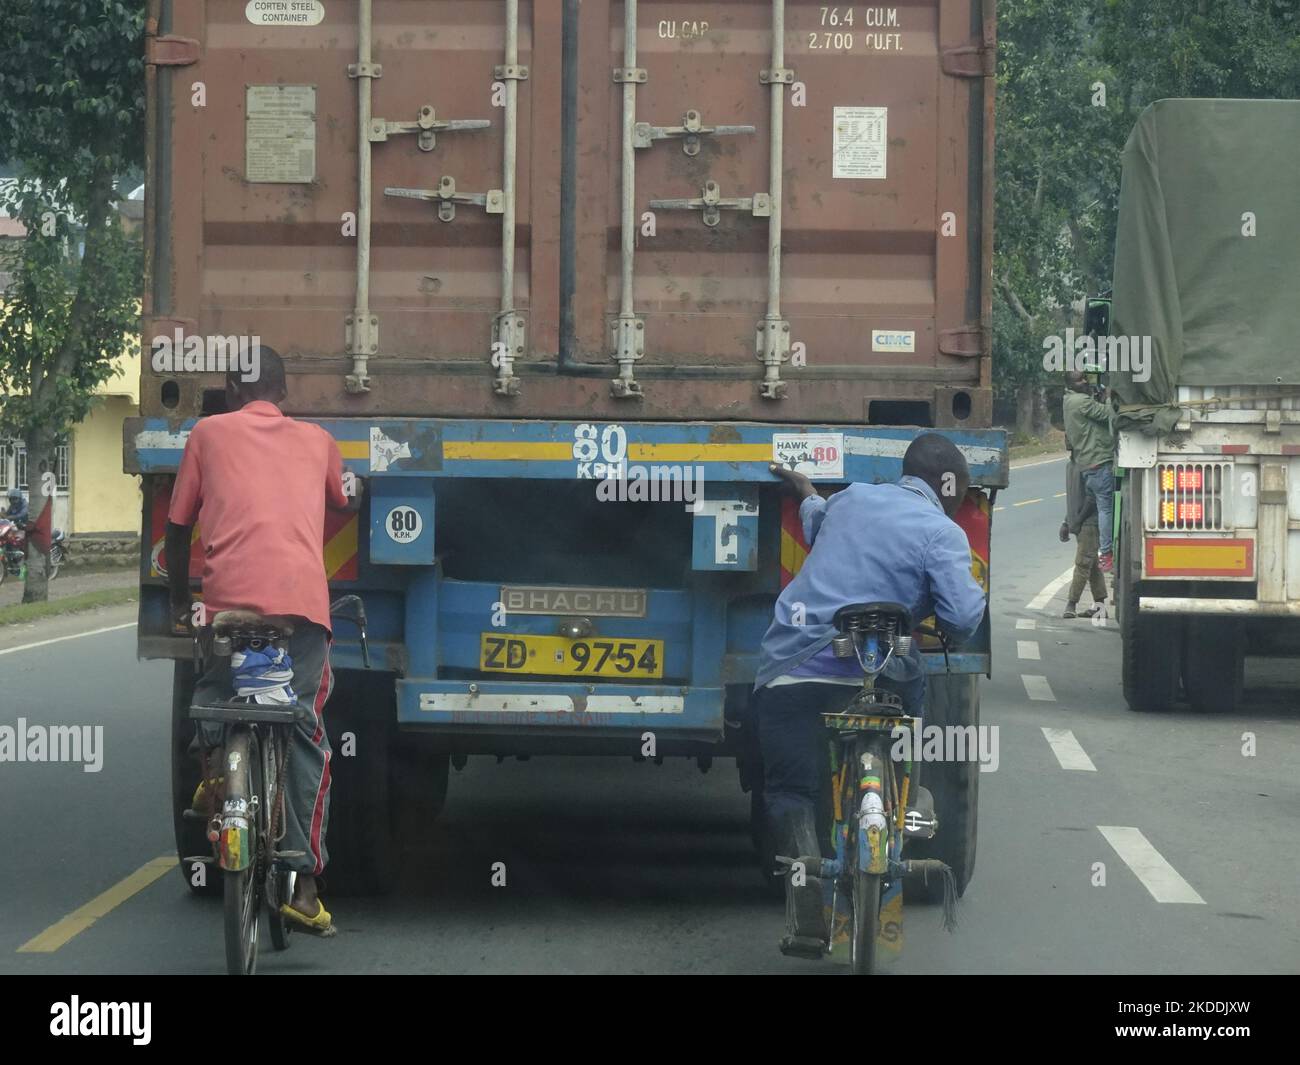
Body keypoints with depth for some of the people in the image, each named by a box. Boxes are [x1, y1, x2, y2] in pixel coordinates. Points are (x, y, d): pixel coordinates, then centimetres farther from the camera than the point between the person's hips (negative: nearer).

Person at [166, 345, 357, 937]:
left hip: (230, 592, -1)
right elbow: (348, 506, 41)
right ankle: (303, 885, -1)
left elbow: (178, 527, 22)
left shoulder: (210, 432, 19)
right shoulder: (316, 440, 24)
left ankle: (214, 756, -9)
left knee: (214, 686, 25)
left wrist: (179, 598, 35)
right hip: (304, 595, 1)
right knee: (305, 735, 6)